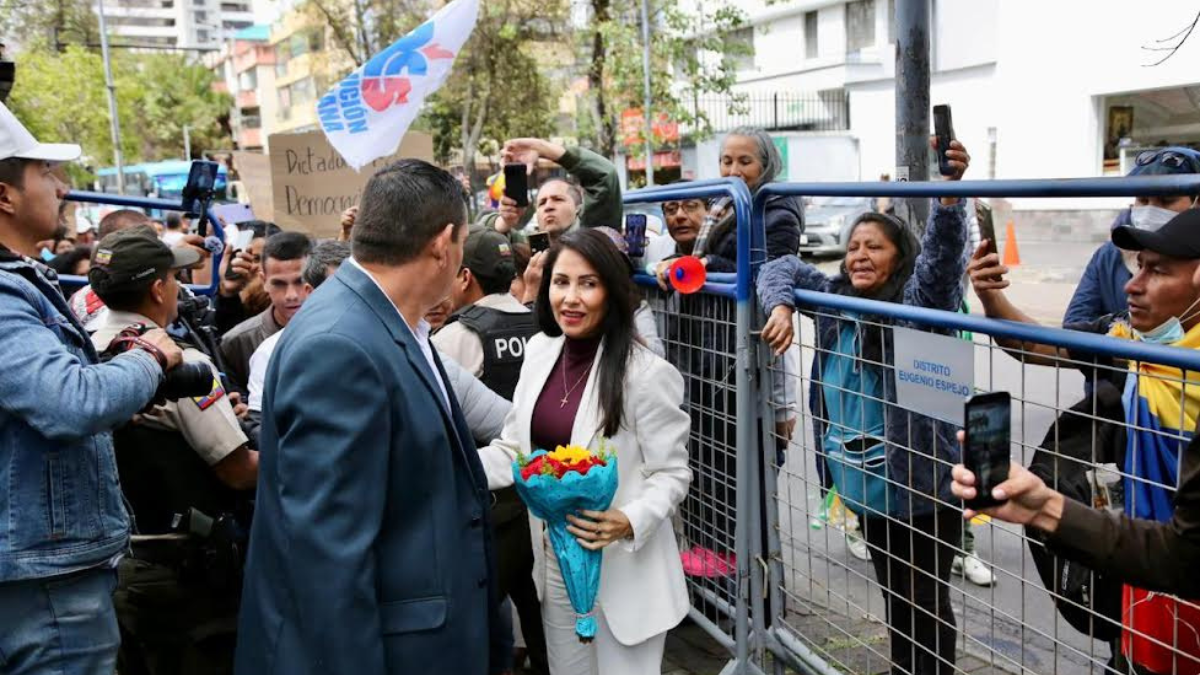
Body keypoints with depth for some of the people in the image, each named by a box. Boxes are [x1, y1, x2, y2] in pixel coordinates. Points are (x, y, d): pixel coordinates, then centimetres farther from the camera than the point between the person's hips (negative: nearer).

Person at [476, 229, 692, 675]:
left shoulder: (648, 373, -18)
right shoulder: (540, 351, 0)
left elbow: (671, 474, -13)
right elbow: (514, 449, 4)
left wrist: (629, 521, -30)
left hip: (622, 567, -5)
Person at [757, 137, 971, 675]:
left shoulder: (917, 300, -13)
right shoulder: (837, 297, 5)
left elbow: (942, 254, -29)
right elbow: (783, 268, 11)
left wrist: (950, 189, -47)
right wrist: (781, 306, -10)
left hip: (920, 486, -7)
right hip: (864, 485, 7)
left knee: (925, 601, 7)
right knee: (893, 595, 23)